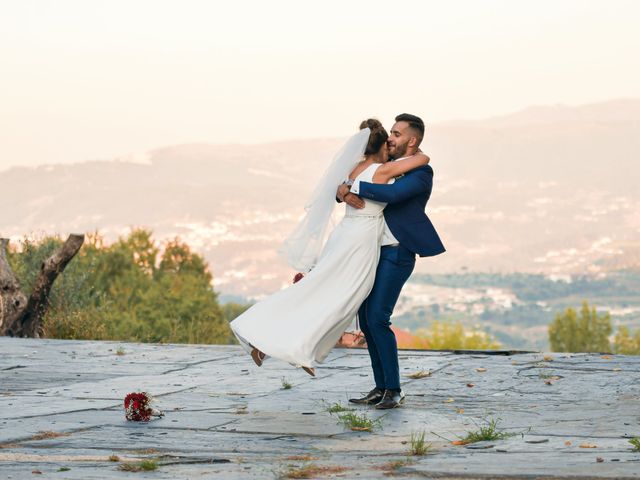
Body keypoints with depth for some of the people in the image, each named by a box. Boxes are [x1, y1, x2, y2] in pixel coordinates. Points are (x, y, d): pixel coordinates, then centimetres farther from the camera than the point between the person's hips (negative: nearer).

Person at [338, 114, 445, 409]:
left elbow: (392, 193, -28)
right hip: (373, 251, 8)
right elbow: (343, 185, 15)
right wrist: (346, 194, -10)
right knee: (365, 319, 6)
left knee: (377, 318, -15)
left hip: (397, 254, -8)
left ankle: (394, 390, -7)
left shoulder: (422, 172, -9)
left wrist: (352, 187, -20)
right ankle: (381, 388, 13)